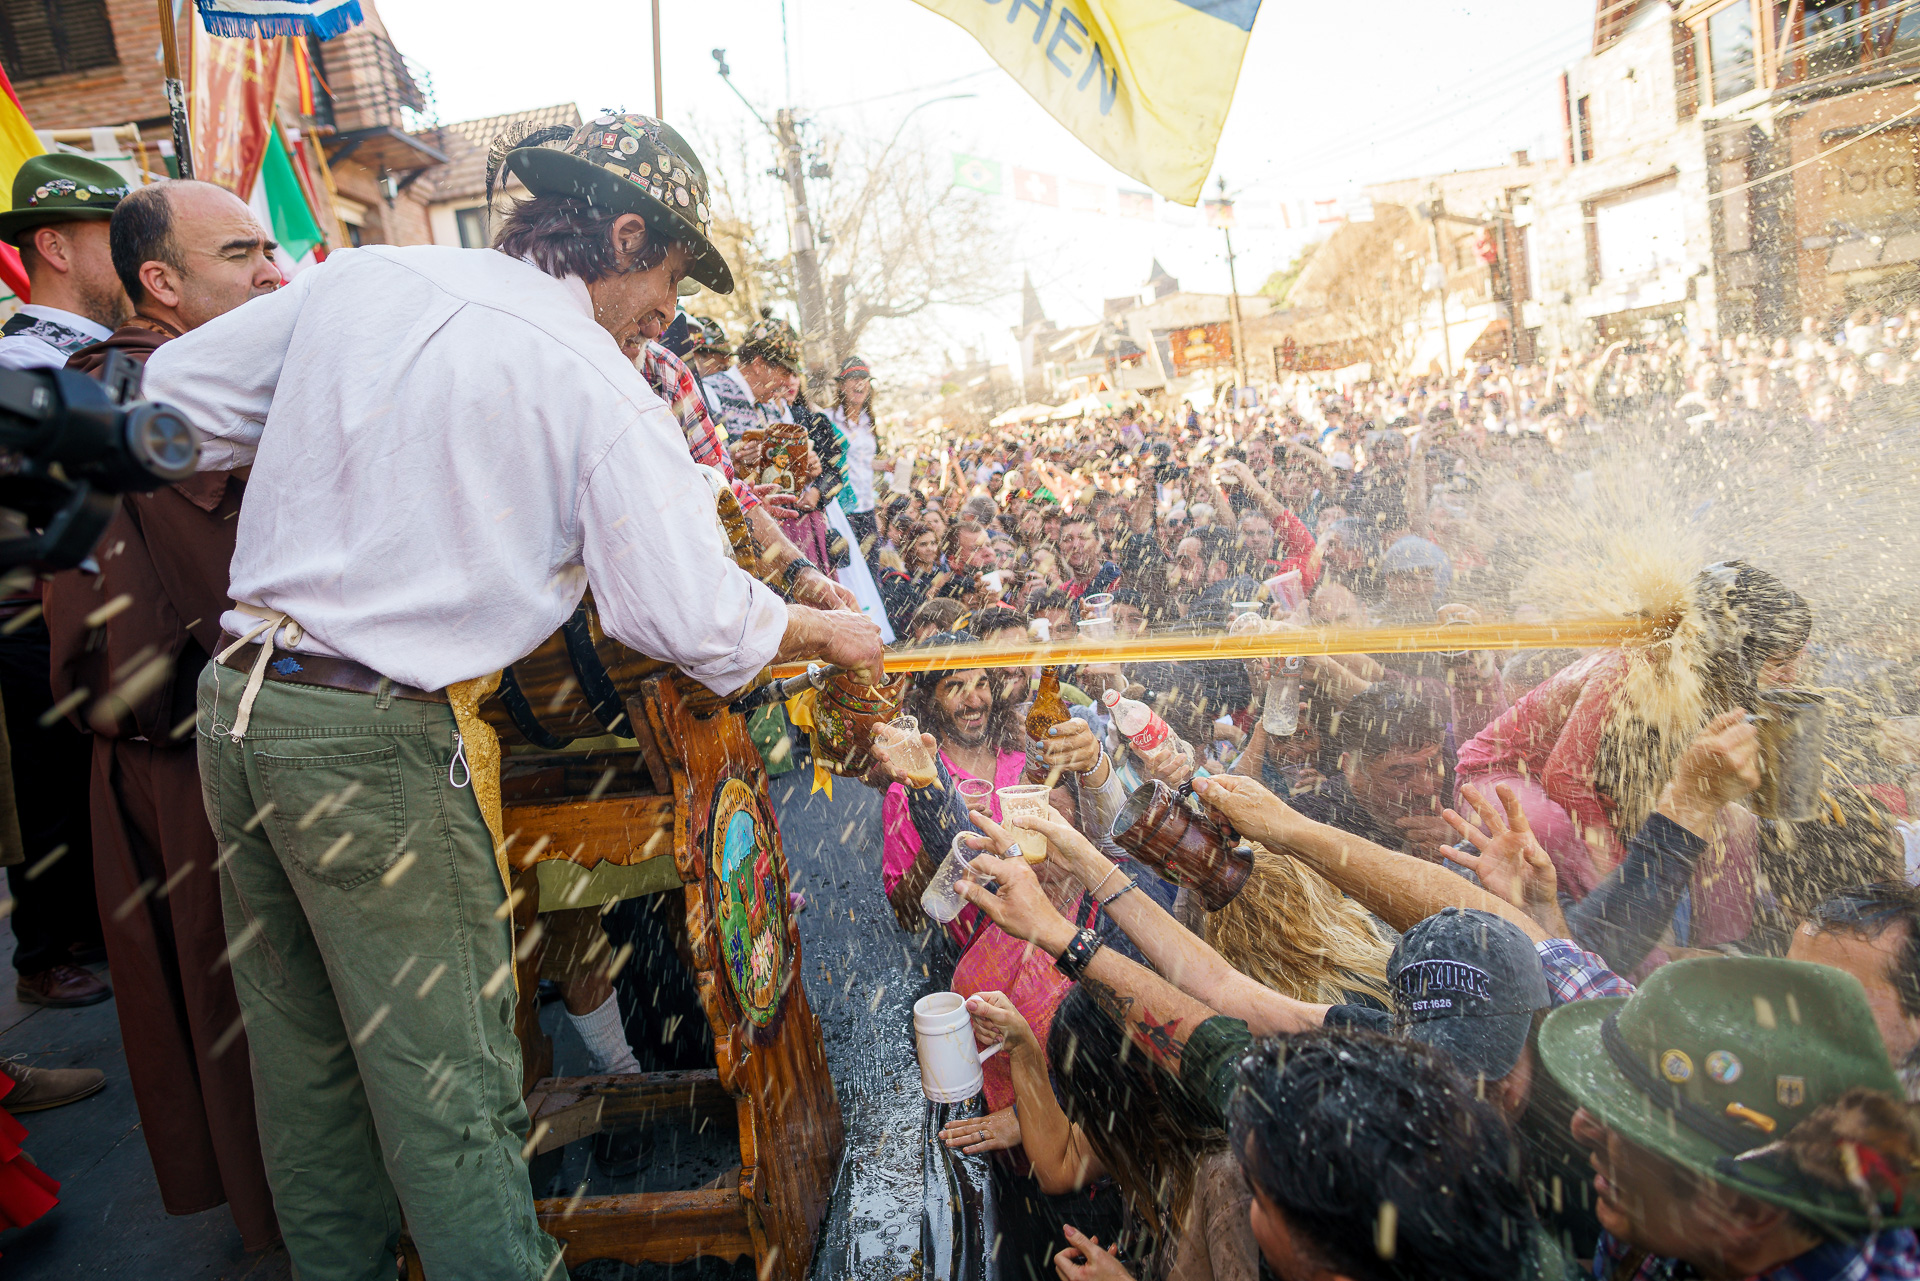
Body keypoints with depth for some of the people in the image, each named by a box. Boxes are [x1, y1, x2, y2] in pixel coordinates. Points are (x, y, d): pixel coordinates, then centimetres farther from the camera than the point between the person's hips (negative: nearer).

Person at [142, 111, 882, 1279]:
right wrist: (828, 632, 3)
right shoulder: (599, 388, -12)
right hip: (378, 745, -7)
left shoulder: (356, 279, 6)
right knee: (447, 1077, 5)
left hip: (236, 699, 8)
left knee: (302, 1043, 21)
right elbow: (695, 617, -15)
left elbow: (180, 389, 15)